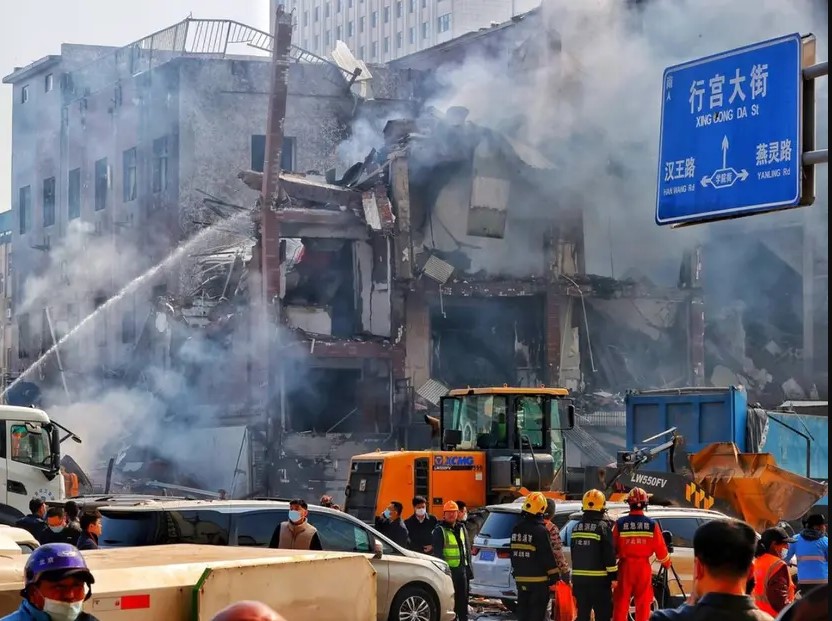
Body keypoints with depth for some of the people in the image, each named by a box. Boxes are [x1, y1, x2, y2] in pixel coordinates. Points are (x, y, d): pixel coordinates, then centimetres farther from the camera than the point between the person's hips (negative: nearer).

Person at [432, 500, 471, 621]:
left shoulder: (461, 529, 16)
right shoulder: (440, 531, -5)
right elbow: (437, 552, -12)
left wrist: (468, 567, 16)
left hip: (461, 569, 7)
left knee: (463, 598, 11)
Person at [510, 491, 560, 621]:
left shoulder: (516, 529, 8)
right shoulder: (540, 530, -16)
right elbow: (548, 556, -15)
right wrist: (554, 575, -7)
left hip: (521, 578, 7)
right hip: (538, 578, -7)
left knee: (523, 609, 11)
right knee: (538, 610, -4)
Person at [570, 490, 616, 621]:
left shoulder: (576, 527, 10)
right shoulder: (603, 527, -11)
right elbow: (609, 555, -14)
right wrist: (613, 576, -8)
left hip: (579, 578, 6)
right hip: (599, 580, -6)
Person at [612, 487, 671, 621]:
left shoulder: (620, 523, -7)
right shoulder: (652, 524, -5)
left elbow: (613, 547, -3)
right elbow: (660, 549, 0)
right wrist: (666, 563, 18)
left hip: (625, 566, -1)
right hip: (643, 567, 1)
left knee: (621, 603, 6)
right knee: (643, 604, 8)